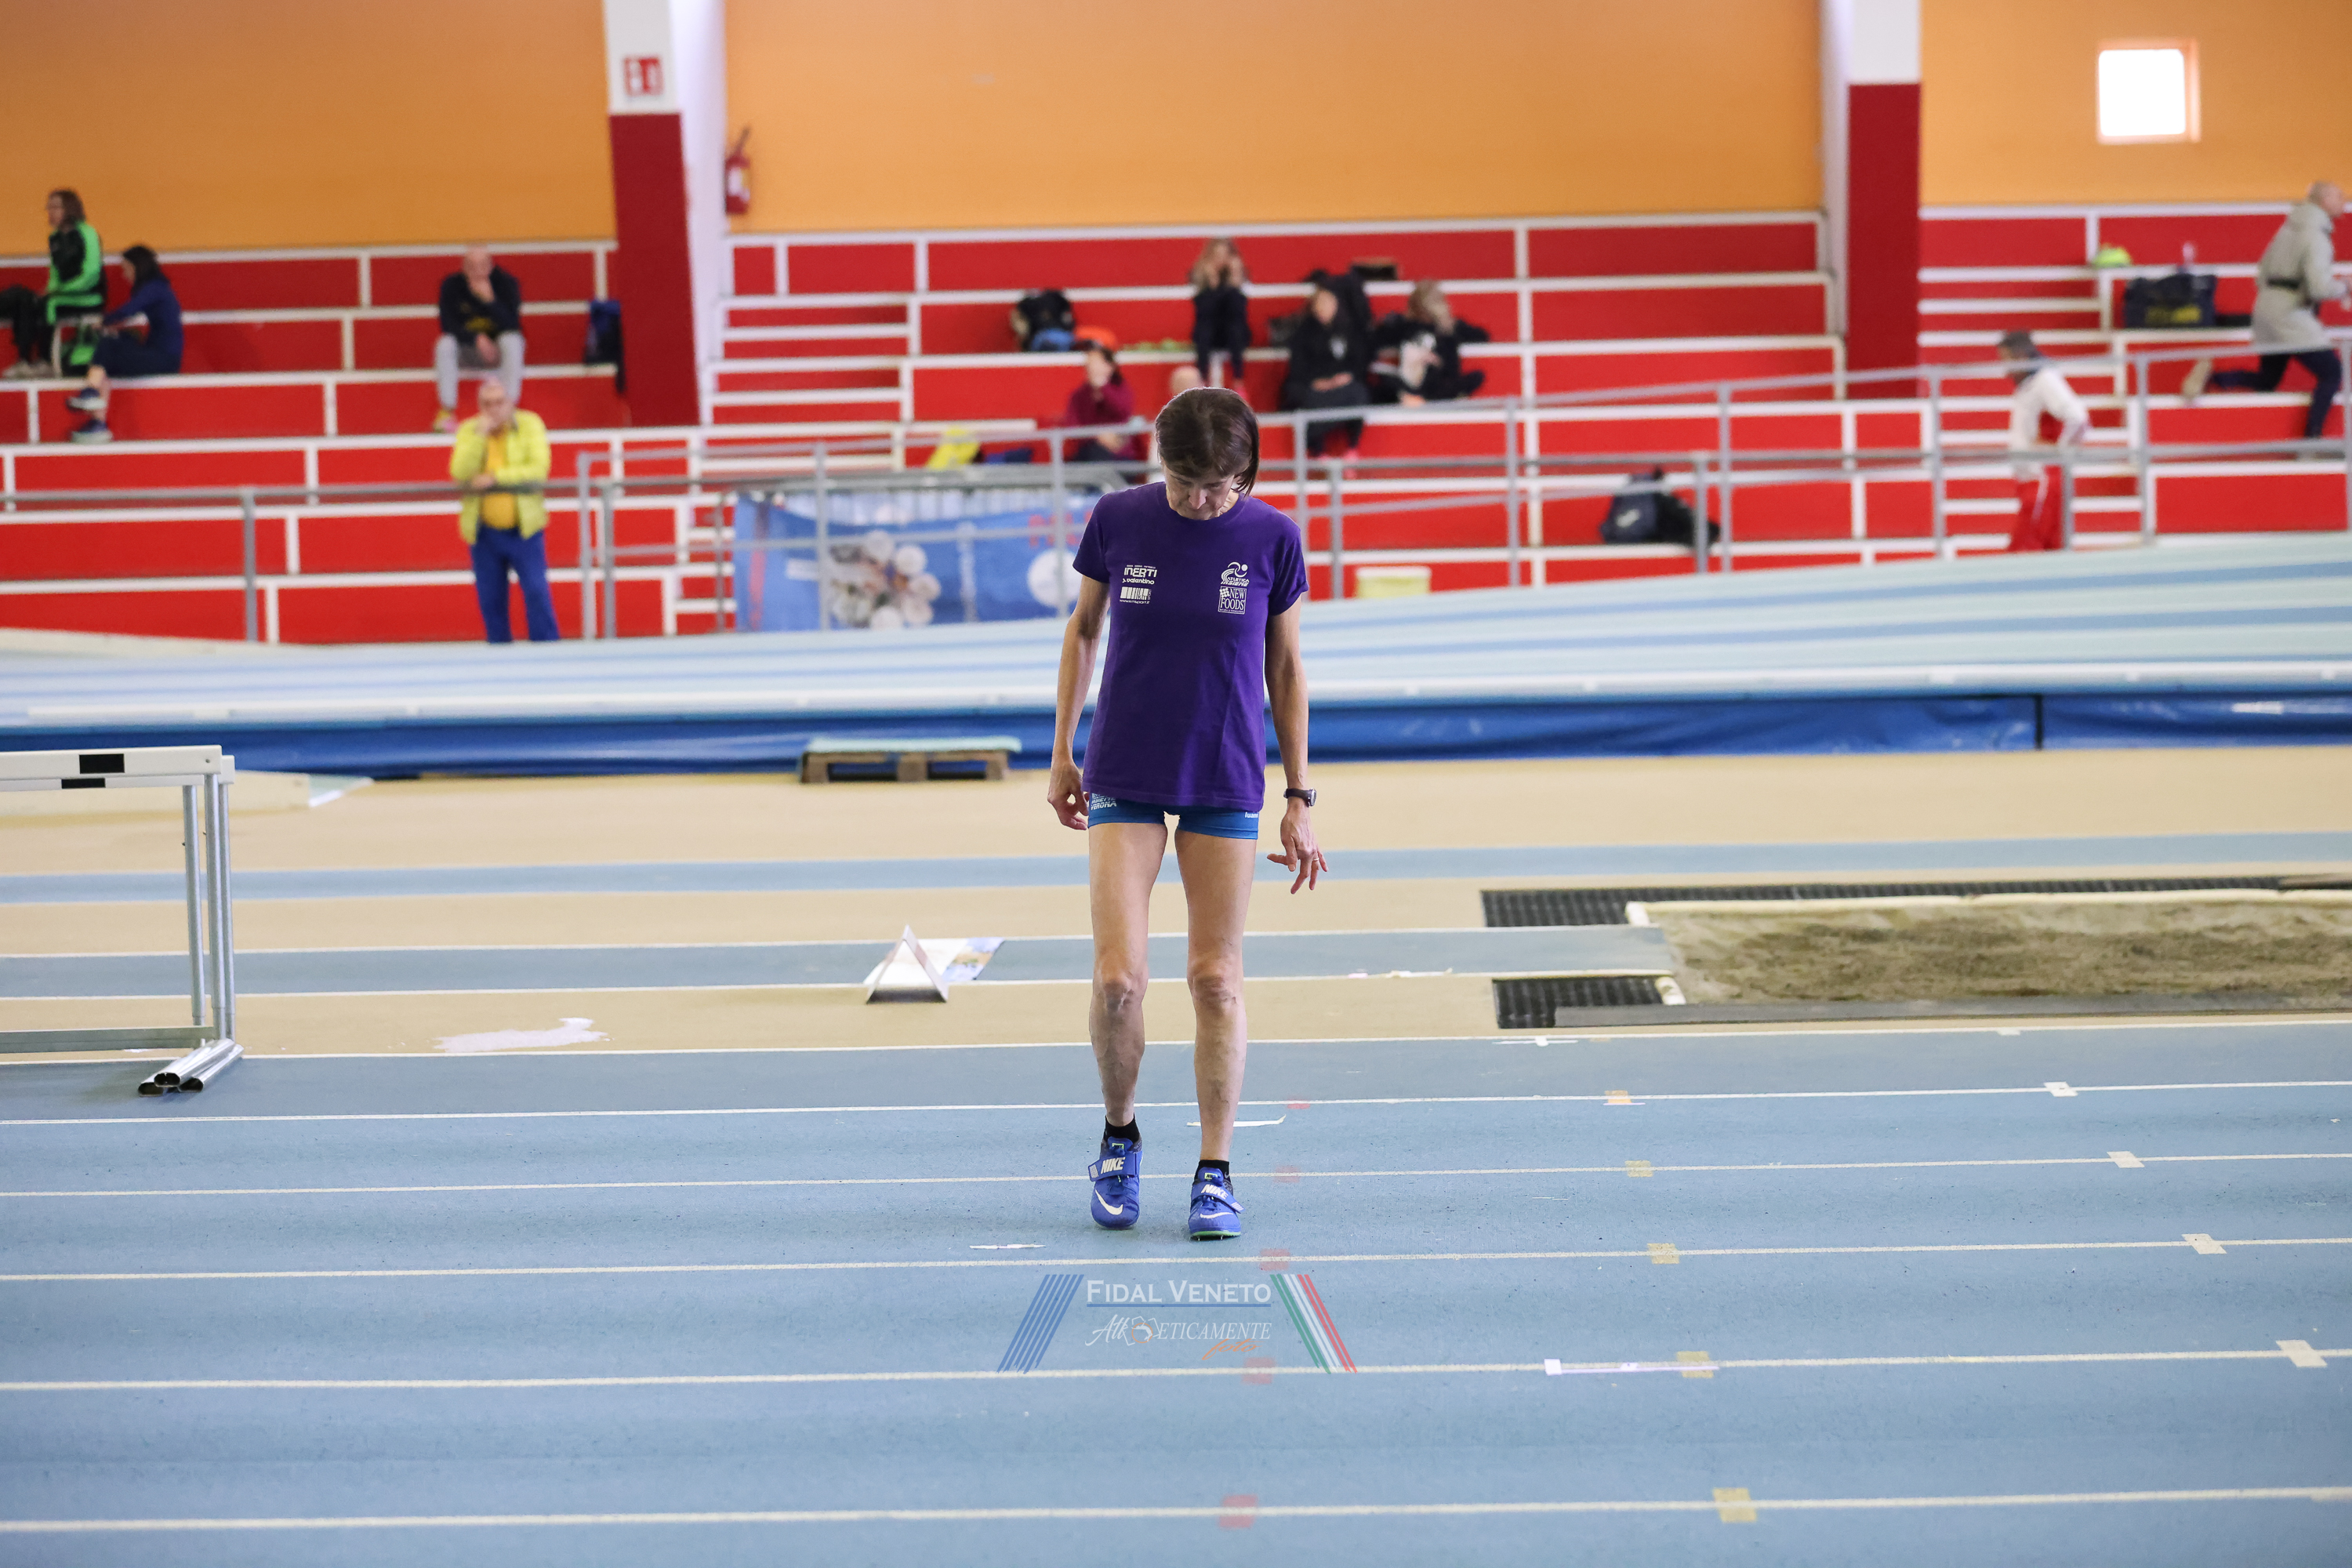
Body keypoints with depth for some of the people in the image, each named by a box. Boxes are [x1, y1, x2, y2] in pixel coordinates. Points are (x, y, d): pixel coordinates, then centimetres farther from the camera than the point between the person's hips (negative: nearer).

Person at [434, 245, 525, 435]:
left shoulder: (506, 283, -14)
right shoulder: (451, 285, -11)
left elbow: (511, 325, -22)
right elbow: (448, 325, -15)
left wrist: (490, 300, -35)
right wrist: (477, 339, -30)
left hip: (498, 349, -1)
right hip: (466, 351, 1)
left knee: (512, 341, -33)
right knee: (445, 345, -29)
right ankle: (447, 411, -28)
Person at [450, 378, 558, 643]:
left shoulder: (530, 424, -1)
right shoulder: (468, 430, 3)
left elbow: (539, 469, -13)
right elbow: (460, 473, -11)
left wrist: (495, 477, -18)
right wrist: (481, 435, -18)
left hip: (523, 529, -2)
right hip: (484, 530, 2)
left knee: (536, 592, -10)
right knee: (490, 599, 6)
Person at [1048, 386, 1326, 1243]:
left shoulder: (1272, 537, -5)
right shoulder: (1117, 519, -5)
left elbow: (1285, 668, 4)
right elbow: (1084, 629, 9)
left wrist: (1299, 799, 4)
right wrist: (1062, 753, 9)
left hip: (1226, 783, 0)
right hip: (1123, 778, 0)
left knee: (1216, 977, 0)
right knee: (1119, 977, -9)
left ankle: (1215, 1173, 11)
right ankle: (1118, 1137, 16)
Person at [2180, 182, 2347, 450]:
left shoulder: (2290, 227, 14)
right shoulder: (2316, 236, -15)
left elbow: (2264, 270, 21)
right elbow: (2320, 287, -24)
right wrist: (2343, 289, -6)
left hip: (2267, 307, 9)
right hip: (2290, 315, -9)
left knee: (2267, 382, 19)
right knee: (2331, 373, 0)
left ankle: (2210, 376, 0)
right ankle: (2311, 440, -5)